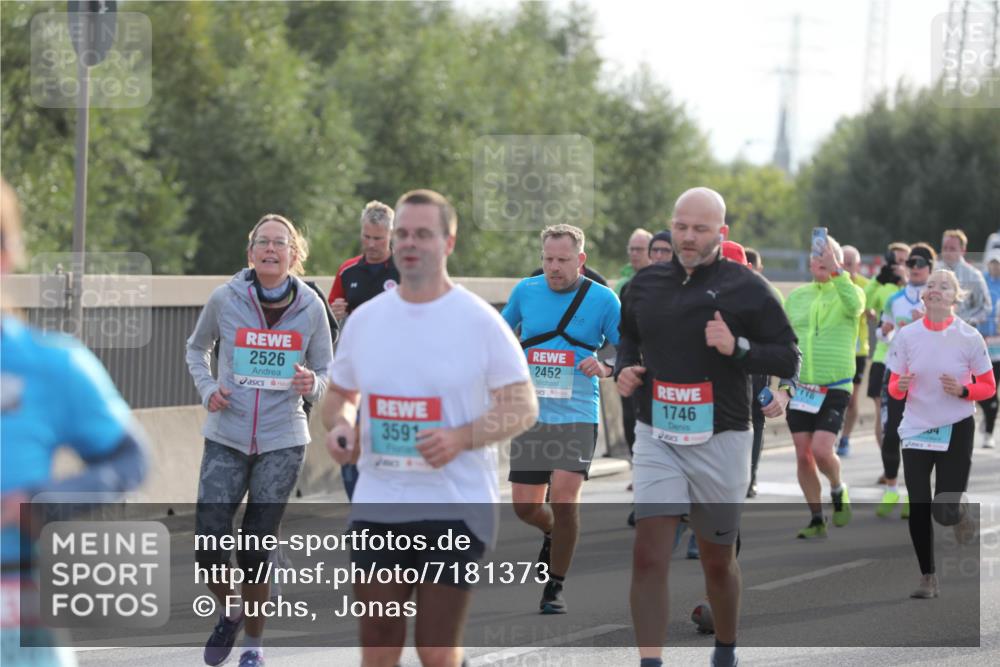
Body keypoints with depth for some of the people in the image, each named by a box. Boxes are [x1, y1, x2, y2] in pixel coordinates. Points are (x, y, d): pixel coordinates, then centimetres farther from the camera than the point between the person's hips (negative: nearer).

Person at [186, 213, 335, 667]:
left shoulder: (311, 308, -3)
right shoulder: (225, 299, -5)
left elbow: (327, 373, 8)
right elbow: (197, 348, 14)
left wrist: (312, 384, -15)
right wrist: (207, 388, -4)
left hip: (282, 442, 0)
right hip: (226, 439, 0)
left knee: (256, 550, 2)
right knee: (208, 544, -8)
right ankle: (229, 613, 22)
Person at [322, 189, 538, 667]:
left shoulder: (480, 321, -5)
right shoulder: (364, 319, 8)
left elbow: (523, 407, -5)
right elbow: (339, 395, 21)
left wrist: (461, 437, -21)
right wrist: (339, 427, -3)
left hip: (456, 507, -4)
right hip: (377, 506, 4)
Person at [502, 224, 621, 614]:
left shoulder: (602, 299, -3)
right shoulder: (525, 291, 5)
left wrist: (606, 368, -18)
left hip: (577, 416, -3)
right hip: (530, 415, 3)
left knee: (564, 498, -16)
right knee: (525, 507, 2)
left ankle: (555, 587, 1)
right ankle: (552, 534, 38)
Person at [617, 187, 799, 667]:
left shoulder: (745, 288, -5)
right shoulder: (645, 284, 7)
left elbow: (789, 359, -5)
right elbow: (628, 335, 26)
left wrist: (737, 347, -20)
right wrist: (624, 367, 5)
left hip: (720, 441, -2)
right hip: (656, 437, 2)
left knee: (717, 560, 12)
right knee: (648, 554, -13)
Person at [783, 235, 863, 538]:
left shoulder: (848, 291, -1)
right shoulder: (796, 296, 10)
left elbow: (854, 304, -27)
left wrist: (835, 269, -35)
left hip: (834, 388, -4)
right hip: (800, 387, 4)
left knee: (821, 450, -16)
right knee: (803, 455, 2)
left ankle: (838, 490, 15)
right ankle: (817, 519, 15)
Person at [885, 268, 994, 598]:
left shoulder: (969, 337, -6)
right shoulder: (907, 335, -1)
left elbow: (988, 387, 0)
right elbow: (894, 389, 6)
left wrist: (962, 390, -19)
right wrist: (901, 386, -17)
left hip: (956, 430, -2)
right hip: (916, 430, 2)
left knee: (945, 511, -9)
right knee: (918, 509, -2)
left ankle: (962, 515, 29)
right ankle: (928, 578, 13)